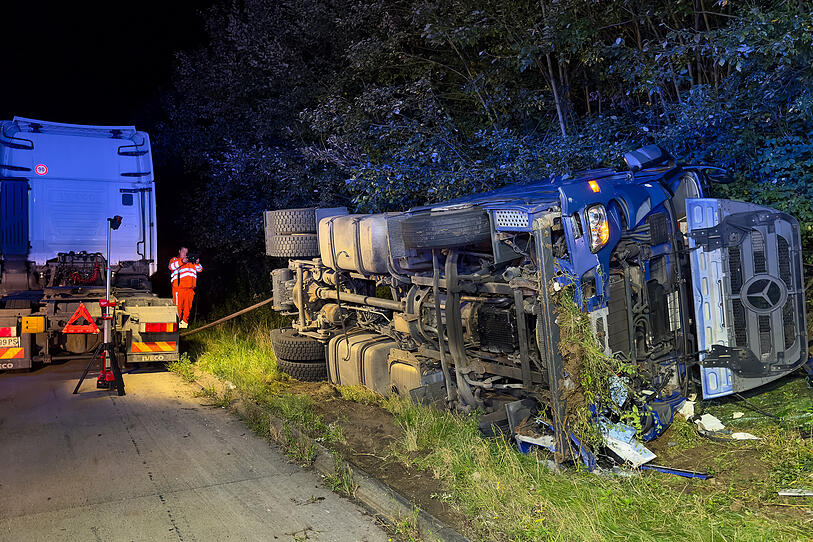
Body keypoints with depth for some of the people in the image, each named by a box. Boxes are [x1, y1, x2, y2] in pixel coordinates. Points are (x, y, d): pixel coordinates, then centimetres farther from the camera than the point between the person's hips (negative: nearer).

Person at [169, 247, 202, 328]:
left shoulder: (191, 261, 22)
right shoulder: (174, 259, 11)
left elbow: (200, 269, 16)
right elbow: (171, 266, -11)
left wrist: (197, 263, -4)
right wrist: (182, 261, -21)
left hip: (190, 289, 4)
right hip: (178, 288, -4)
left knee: (188, 306, 6)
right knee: (178, 306, -5)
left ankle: (185, 322, 17)